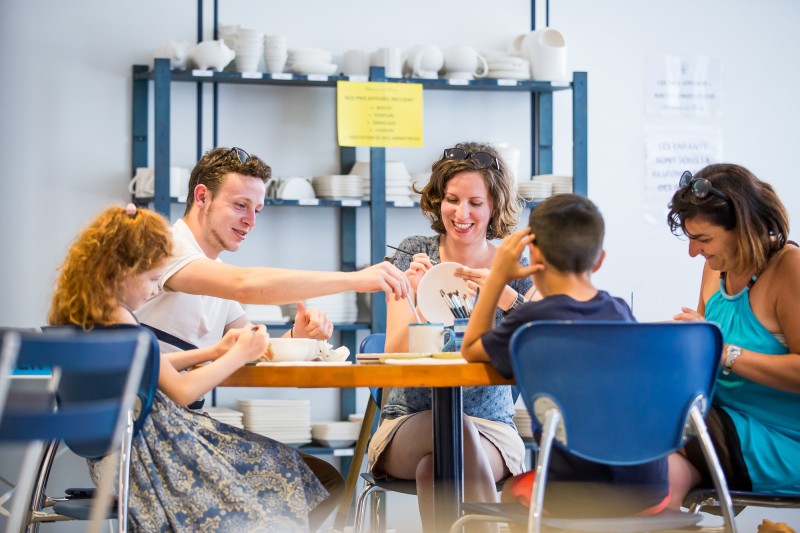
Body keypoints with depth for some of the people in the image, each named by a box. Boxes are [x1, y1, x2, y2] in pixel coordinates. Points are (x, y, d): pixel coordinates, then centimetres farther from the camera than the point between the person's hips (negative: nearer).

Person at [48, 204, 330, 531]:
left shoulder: (78, 314, 7)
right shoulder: (118, 322, -23)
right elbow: (181, 391, -18)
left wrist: (214, 352, 17)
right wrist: (239, 355, -7)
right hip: (145, 448, -10)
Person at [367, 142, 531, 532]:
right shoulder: (415, 255, 6)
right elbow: (395, 357, -2)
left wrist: (506, 299, -24)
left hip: (489, 426, 0)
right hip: (410, 423, 0)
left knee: (434, 467, -34)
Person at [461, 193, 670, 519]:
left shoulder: (531, 320, -11)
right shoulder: (619, 311, 3)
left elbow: (470, 351, 7)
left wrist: (497, 276, 3)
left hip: (583, 500, -4)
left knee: (513, 490, 29)